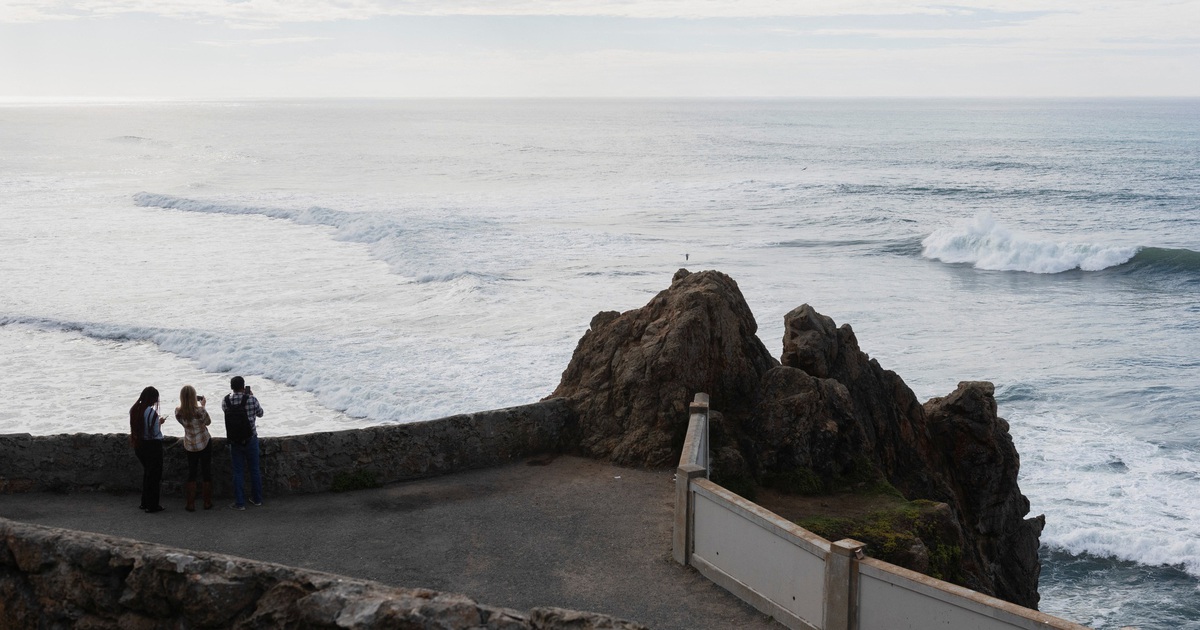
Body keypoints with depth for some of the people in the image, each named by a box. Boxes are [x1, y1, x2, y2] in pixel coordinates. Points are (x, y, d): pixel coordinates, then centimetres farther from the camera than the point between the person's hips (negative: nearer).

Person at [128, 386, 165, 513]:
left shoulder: (134, 410, 0)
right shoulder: (151, 412, -22)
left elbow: (134, 427, 9)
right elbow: (155, 433, -20)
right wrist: (160, 423, -1)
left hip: (138, 444, 7)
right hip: (152, 445, -7)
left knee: (147, 472, 22)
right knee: (154, 474, 6)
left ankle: (145, 502, 29)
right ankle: (152, 506, 12)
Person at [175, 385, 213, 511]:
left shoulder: (178, 412, -15)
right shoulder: (200, 411, -24)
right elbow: (208, 422, -4)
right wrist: (203, 405, 3)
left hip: (189, 446, 3)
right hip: (204, 443, -3)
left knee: (191, 473, 13)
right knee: (206, 472, 10)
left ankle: (191, 504, 12)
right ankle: (207, 503, 17)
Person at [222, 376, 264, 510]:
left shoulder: (226, 401, -9)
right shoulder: (251, 399, -14)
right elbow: (260, 413, 3)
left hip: (235, 441, 1)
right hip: (251, 439, -1)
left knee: (238, 472, 8)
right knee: (254, 469, 14)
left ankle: (240, 503, 11)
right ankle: (257, 499, 25)